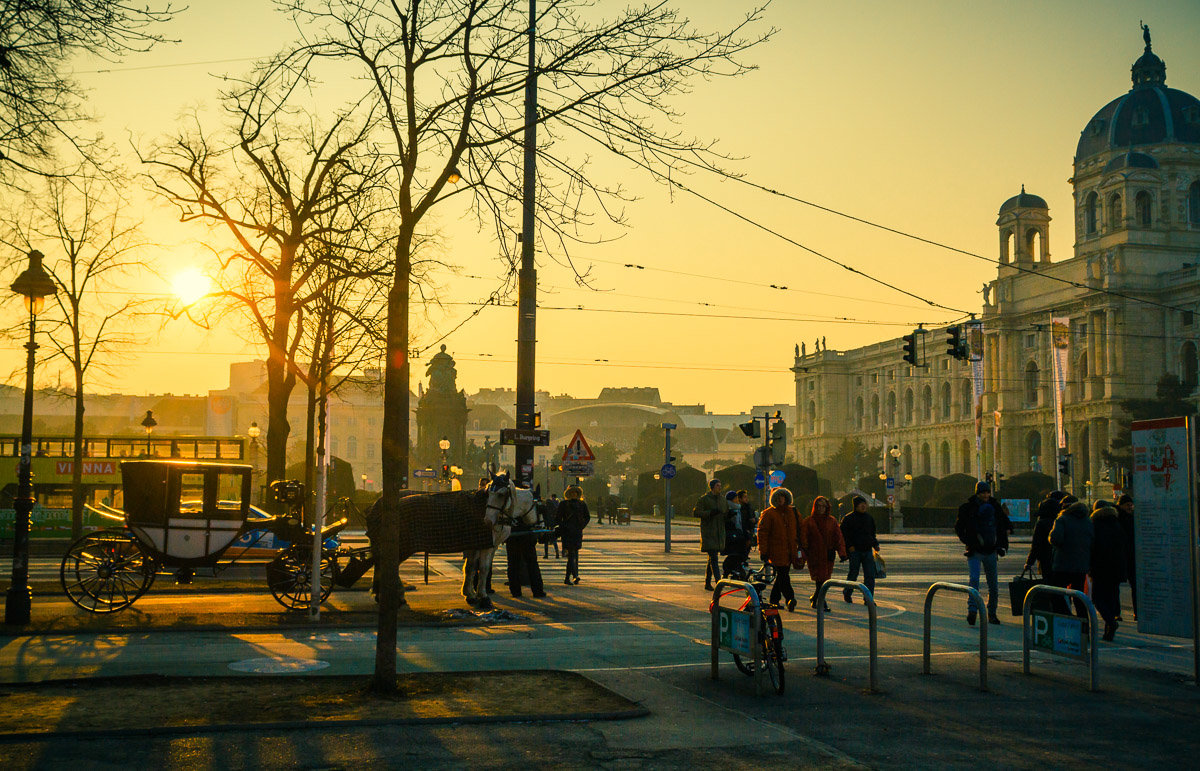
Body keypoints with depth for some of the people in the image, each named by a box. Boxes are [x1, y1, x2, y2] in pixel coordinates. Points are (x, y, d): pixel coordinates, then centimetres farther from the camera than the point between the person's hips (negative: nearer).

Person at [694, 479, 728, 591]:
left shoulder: (723, 499, 14)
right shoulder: (704, 499, -5)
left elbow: (727, 512, 25)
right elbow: (696, 511, -10)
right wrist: (710, 513, -21)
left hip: (719, 533, 6)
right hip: (708, 533, -6)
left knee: (712, 558, 11)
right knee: (713, 558, -13)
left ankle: (707, 583, 18)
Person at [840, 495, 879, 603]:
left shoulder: (869, 517, 14)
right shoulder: (848, 518, -3)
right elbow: (844, 534, -4)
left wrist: (875, 544, 10)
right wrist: (849, 546, -14)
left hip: (867, 550, 4)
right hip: (855, 551, -4)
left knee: (870, 575, -3)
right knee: (853, 574, 3)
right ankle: (847, 594, 26)